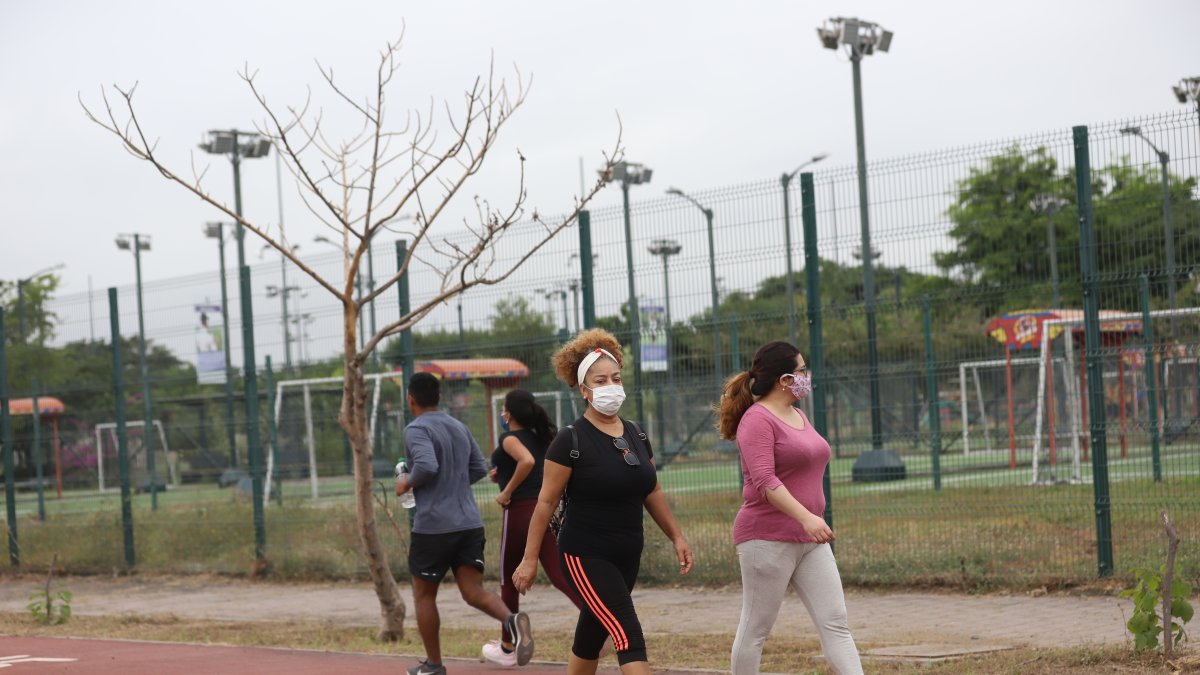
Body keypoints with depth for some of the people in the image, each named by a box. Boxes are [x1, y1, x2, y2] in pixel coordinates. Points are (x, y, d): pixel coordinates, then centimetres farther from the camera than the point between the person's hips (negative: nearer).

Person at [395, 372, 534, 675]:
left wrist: (408, 483, -6)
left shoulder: (416, 429, -8)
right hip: (470, 523, 6)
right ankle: (512, 620, -28)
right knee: (473, 592, 2)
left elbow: (427, 466, -24)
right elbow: (479, 469, 18)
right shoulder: (459, 428, 15)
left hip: (433, 526, -6)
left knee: (424, 594, 12)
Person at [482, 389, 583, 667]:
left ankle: (507, 647, 20)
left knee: (510, 581, 10)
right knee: (560, 575, -2)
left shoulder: (510, 439, -9)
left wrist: (507, 491, -19)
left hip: (521, 511, -6)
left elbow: (527, 461, -29)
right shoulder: (539, 438, 14)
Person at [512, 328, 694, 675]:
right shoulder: (572, 441, -12)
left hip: (626, 557, 7)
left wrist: (676, 537, 15)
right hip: (586, 558, -7)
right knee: (629, 637, -17)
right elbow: (546, 502, -10)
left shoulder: (636, 435, 7)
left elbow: (652, 493, 18)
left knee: (590, 640, 17)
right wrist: (530, 559, -9)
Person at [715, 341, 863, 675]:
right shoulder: (757, 419, -11)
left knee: (835, 623, -2)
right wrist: (806, 517, -31)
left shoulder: (797, 415, 16)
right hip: (768, 539, -8)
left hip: (809, 541, 8)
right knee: (755, 630, 1)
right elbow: (765, 481, -22)